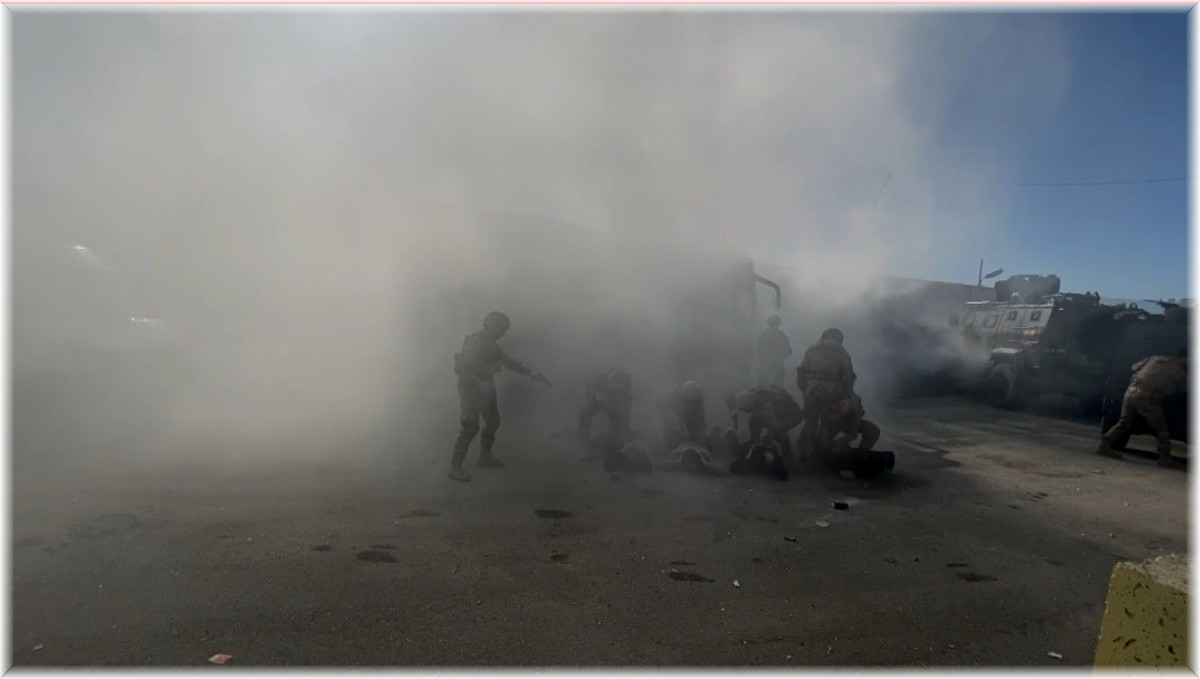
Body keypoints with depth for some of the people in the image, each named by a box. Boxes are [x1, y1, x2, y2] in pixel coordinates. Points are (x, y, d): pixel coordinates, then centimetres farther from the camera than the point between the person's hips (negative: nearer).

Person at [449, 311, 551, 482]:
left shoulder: (490, 344, 11)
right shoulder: (475, 343, -20)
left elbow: (508, 361, 18)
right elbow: (465, 368, -28)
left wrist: (532, 374, 17)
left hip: (486, 389, 10)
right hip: (472, 389, -10)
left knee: (493, 421, 16)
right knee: (471, 426, -12)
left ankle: (485, 456, 33)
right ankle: (455, 466, -7)